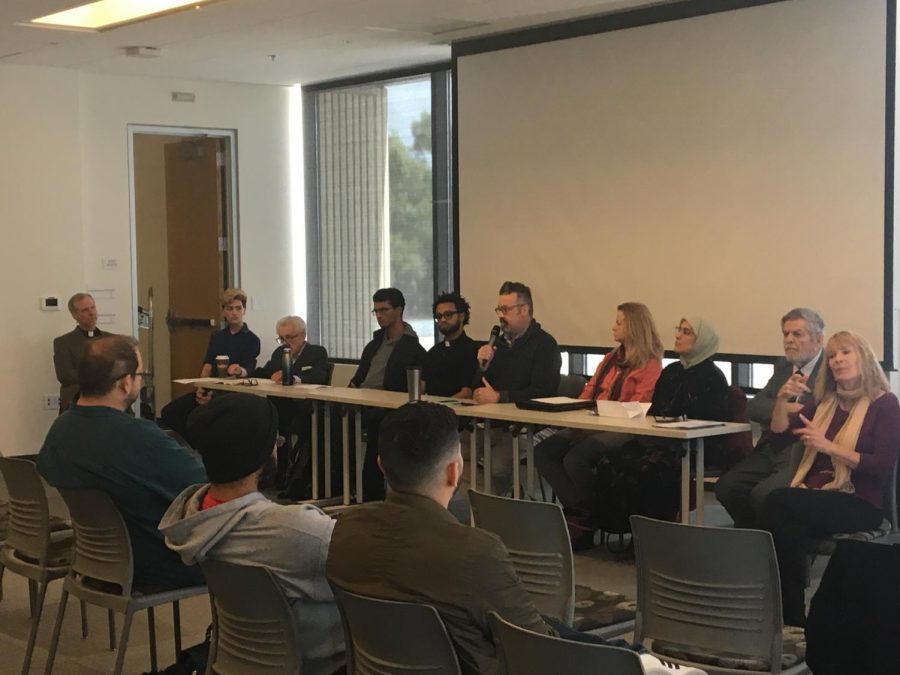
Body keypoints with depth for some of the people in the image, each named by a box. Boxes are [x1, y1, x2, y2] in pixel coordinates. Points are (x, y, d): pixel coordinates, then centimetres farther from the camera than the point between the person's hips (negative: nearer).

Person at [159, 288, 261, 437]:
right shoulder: (216, 337, 18)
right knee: (169, 411, -16)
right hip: (211, 390, 6)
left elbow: (247, 371, -9)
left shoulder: (251, 339, 2)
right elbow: (207, 367, 7)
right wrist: (201, 389, -11)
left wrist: (240, 371, -33)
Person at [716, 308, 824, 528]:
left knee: (763, 493, -28)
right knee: (726, 486, -13)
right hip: (771, 450, 7)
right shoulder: (783, 367, 18)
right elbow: (753, 406, 9)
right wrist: (786, 408, -10)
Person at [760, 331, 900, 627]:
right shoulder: (825, 400, 17)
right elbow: (781, 430, 12)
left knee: (778, 502, -30)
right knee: (790, 531, -32)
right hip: (816, 495, 5)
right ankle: (791, 617, -23)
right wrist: (783, 398, -7)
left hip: (859, 503, -4)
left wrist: (828, 446, -19)